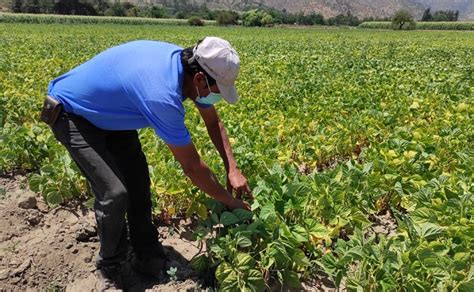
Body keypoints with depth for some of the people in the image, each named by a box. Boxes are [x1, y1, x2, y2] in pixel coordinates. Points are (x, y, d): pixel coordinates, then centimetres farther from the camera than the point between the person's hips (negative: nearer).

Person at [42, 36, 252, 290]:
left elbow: (213, 122, 1)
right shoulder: (162, 96, -40)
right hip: (70, 114, -8)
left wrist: (232, 169, -8)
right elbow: (192, 167, -30)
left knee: (138, 181, 4)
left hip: (108, 111, 8)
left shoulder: (188, 63, -13)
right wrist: (230, 201, -16)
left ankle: (148, 259, 19)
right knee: (115, 193, -16)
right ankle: (110, 270, 10)